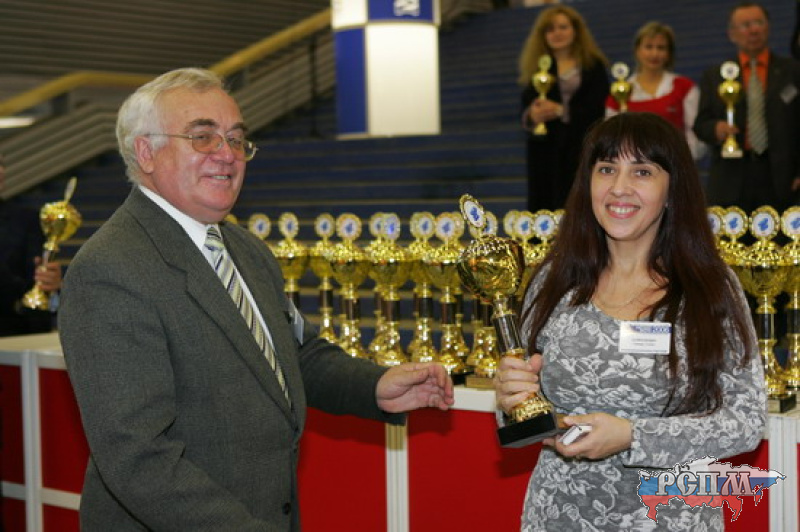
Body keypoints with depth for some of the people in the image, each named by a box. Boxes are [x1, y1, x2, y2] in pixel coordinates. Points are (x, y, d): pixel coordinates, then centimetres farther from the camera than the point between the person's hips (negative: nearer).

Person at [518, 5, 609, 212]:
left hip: (582, 150, -2)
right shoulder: (535, 67, 12)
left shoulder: (593, 66, 4)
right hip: (545, 150, 2)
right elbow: (526, 111, 4)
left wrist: (562, 111, -18)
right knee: (545, 209, -1)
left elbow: (597, 109, -6)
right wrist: (532, 116, -20)